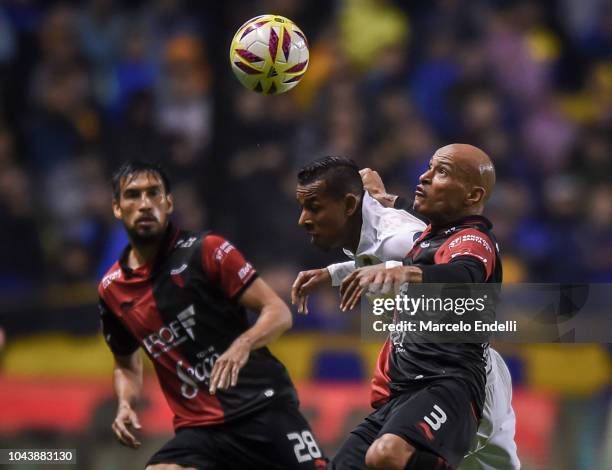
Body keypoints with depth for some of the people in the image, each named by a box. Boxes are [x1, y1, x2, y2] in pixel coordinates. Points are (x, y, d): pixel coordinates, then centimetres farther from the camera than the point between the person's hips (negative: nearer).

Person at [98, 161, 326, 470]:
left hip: (265, 409, -3)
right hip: (198, 430, 3)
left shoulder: (206, 250, -5)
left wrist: (243, 345, -26)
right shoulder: (111, 290, 9)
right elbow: (126, 363, 25)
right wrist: (125, 405, 4)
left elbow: (279, 312, -7)